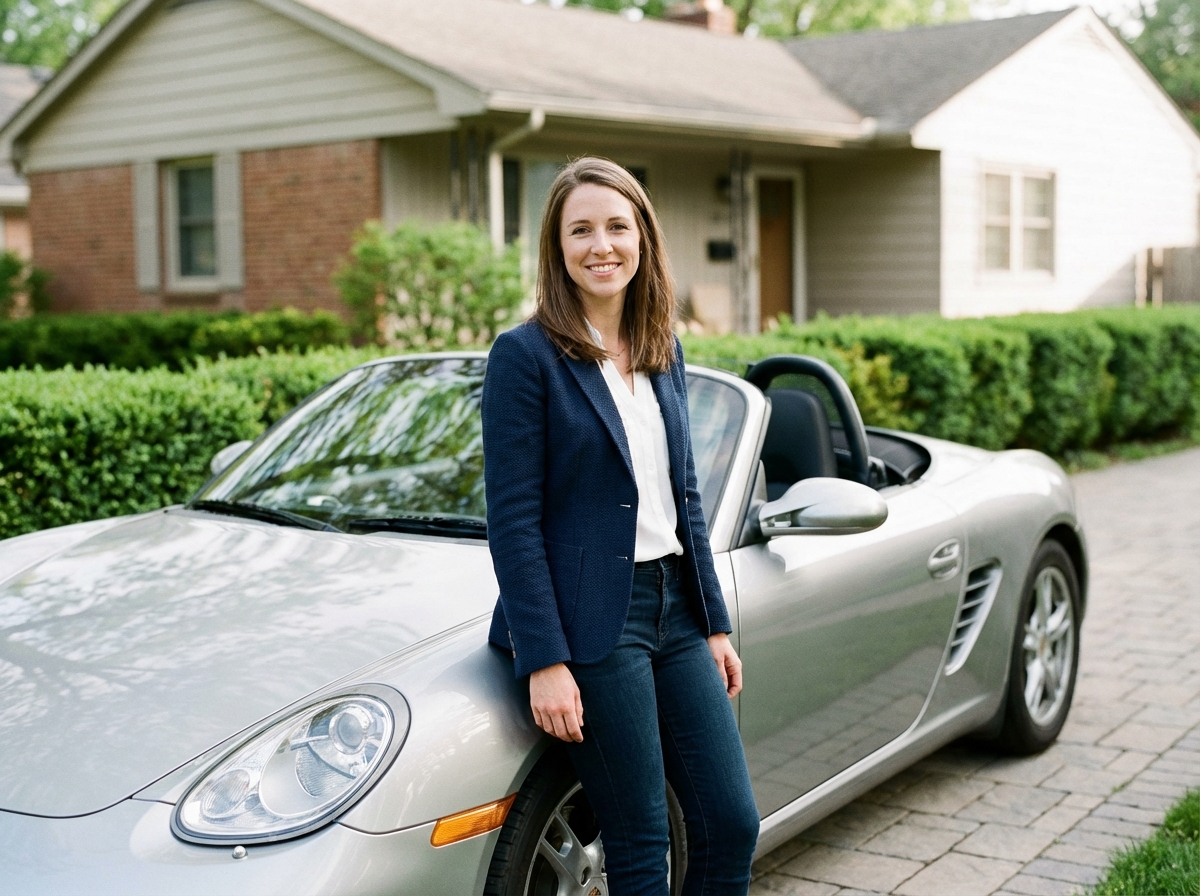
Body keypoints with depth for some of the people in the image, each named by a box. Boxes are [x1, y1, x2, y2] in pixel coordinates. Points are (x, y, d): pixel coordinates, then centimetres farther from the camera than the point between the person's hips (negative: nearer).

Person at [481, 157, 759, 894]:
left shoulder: (664, 352, 11)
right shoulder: (526, 355, -9)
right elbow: (514, 521, -12)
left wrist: (716, 626, 13)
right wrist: (544, 662, -16)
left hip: (675, 608, 7)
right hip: (593, 621, -6)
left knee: (733, 826, 8)